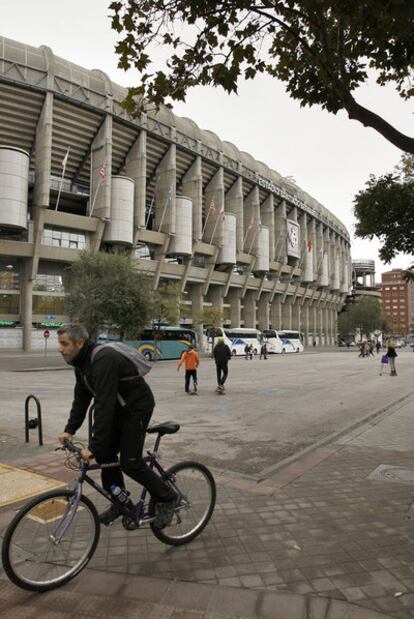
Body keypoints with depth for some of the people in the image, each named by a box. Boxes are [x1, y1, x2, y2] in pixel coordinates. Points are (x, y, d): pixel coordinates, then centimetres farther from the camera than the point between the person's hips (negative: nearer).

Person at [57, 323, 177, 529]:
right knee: (104, 454, 8)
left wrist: (94, 446, -33)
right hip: (118, 409, 9)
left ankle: (166, 499, 10)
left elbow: (104, 405, -34)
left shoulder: (103, 360, -30)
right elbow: (81, 398, 8)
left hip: (137, 408, -9)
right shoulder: (82, 362, 1)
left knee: (130, 463, -9)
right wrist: (69, 429, 0)